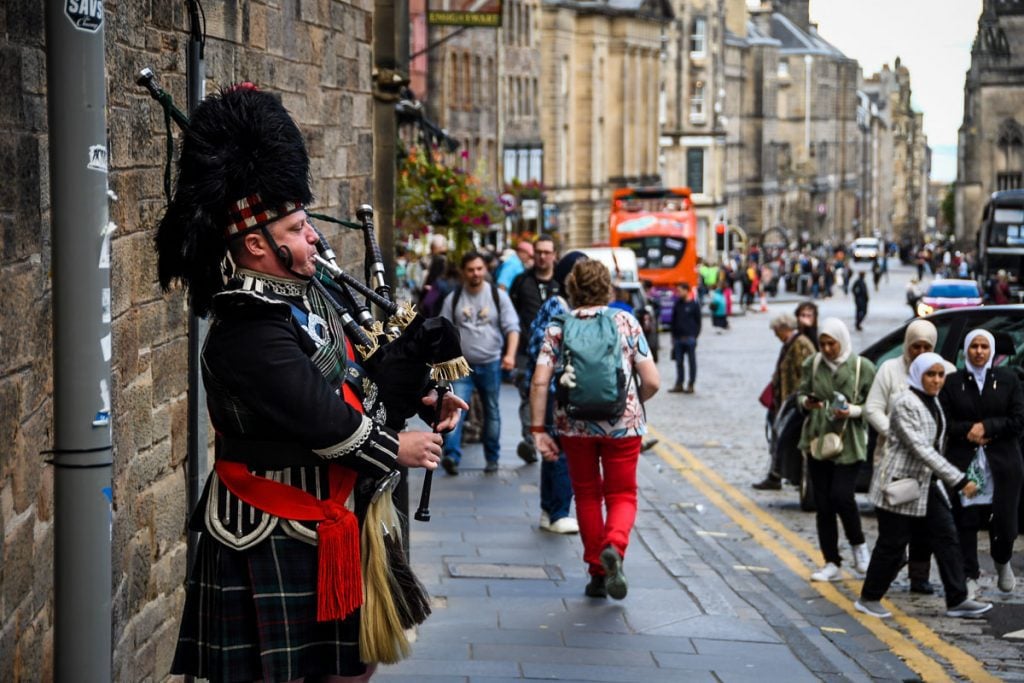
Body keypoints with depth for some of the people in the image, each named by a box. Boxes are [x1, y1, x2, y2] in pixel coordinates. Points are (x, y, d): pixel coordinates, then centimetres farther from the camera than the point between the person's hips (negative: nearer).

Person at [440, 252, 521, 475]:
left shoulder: (498, 296, 1)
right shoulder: (453, 299, 4)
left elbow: (512, 328, -2)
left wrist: (510, 354, -17)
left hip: (491, 364, 0)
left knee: (492, 412, 9)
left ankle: (492, 458, 21)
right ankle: (452, 456, -22)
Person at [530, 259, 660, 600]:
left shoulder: (558, 327, 0)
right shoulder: (626, 322, 0)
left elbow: (539, 382, -9)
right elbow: (652, 381, -4)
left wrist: (538, 430, -4)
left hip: (575, 424, 1)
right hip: (622, 422, -1)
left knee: (587, 494, 16)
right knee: (622, 494, 10)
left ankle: (597, 574, 17)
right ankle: (614, 547, -20)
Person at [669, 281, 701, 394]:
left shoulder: (694, 305, -2)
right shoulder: (677, 305, 10)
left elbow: (698, 322, -1)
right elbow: (673, 321, 14)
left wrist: (695, 336, -8)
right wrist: (673, 336, 8)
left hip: (689, 338, -5)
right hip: (678, 338, 5)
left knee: (691, 362, 2)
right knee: (679, 362, 6)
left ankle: (690, 385, 6)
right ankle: (679, 384, 11)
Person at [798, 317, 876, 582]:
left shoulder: (862, 367, -4)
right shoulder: (812, 364, 4)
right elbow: (801, 394, 11)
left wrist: (853, 411, -18)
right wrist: (806, 402, -12)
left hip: (850, 443, -4)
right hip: (818, 441, 4)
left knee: (841, 496, -16)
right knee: (823, 504, 3)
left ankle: (858, 544, 13)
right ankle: (832, 564, 11)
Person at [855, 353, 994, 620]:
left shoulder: (933, 402, 11)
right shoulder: (905, 403, -18)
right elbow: (920, 448, -25)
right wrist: (958, 480, -26)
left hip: (926, 483, 9)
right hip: (900, 481, -9)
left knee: (946, 537, 2)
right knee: (893, 543, -1)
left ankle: (957, 600, 3)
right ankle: (868, 599, 14)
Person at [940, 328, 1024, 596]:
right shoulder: (953, 383, 5)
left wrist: (986, 427, -10)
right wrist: (967, 431, -14)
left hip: (1002, 462, 0)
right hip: (963, 461, 0)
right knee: (966, 520, -1)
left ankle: (1002, 562, 28)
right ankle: (970, 576, 10)